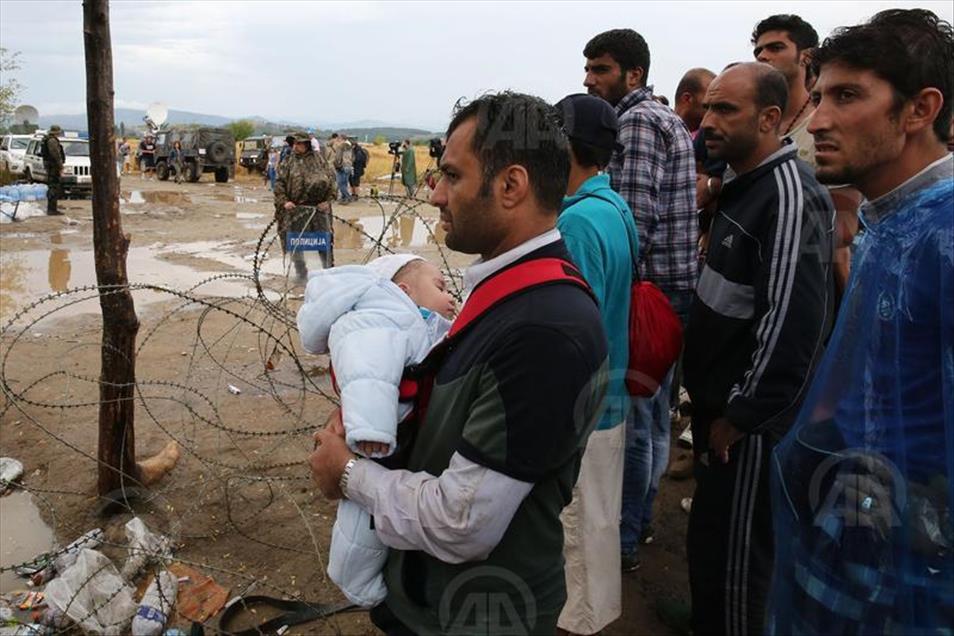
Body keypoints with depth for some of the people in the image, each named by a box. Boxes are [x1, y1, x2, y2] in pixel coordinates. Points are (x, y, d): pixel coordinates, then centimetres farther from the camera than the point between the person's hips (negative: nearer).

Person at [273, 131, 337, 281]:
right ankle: (300, 272, 17)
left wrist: (327, 200, -6)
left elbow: (330, 180, 4)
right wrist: (283, 201, -10)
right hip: (295, 208, 1)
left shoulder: (318, 161, 6)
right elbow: (279, 183, 3)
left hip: (319, 207, 0)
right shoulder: (287, 163, 7)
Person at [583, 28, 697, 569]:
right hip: (676, 289, 10)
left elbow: (635, 219, -23)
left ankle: (621, 540, 14)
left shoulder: (635, 121, -13)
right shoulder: (669, 120, 17)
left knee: (632, 417, 0)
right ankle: (640, 517, 35)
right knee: (654, 413, 19)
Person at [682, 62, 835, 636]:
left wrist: (740, 415, -18)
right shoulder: (745, 184, 11)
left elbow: (793, 322, -26)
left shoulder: (791, 194, -19)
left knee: (731, 555, 3)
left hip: (750, 421, -9)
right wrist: (710, 400, 16)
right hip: (718, 404, 9)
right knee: (710, 540, 22)